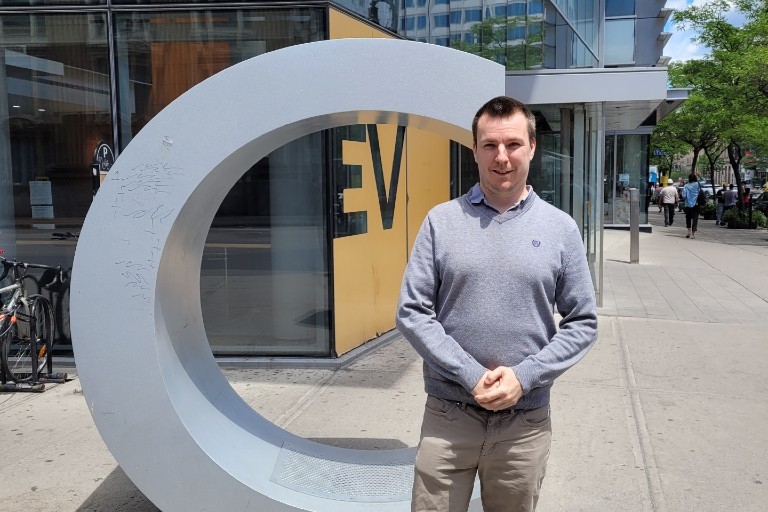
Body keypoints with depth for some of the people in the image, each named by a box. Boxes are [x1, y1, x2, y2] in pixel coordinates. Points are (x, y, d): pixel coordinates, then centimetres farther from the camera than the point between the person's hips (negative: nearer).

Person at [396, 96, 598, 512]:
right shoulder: (441, 221, -2)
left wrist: (524, 377, -11)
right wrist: (471, 376, -14)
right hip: (448, 414, -1)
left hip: (525, 422, 1)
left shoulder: (561, 228, 1)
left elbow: (582, 322, 2)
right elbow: (412, 312, -4)